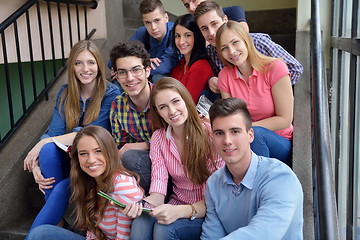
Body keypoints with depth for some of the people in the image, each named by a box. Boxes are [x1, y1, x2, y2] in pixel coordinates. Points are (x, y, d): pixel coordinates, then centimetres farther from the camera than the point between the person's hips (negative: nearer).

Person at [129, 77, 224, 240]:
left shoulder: (210, 133, -13)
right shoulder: (158, 138, 2)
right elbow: (158, 192, -5)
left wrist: (180, 211, -32)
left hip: (208, 213, -3)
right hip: (176, 206, 3)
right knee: (139, 225, -28)